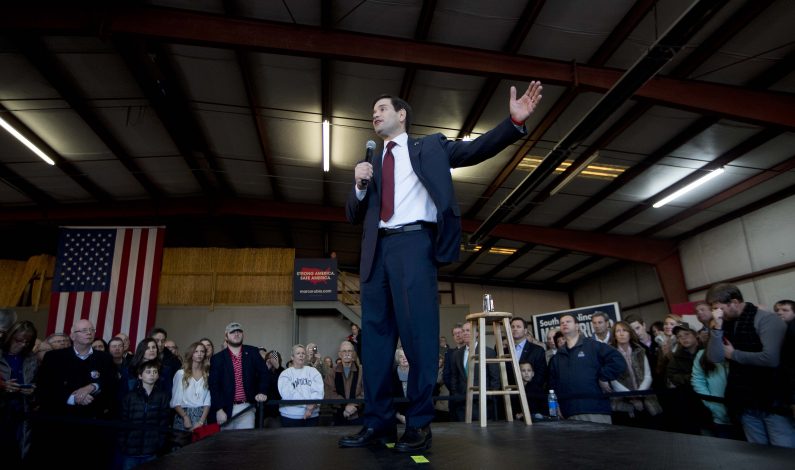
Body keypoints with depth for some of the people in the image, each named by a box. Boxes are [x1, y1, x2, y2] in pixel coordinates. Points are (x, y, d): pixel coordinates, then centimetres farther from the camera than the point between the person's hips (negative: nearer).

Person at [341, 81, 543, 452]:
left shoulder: (430, 146, 16)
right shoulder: (372, 164, 26)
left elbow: (476, 150, 4)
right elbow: (354, 216, 21)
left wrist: (515, 121, -9)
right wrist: (359, 185, 2)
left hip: (414, 243, -5)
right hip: (377, 250, 5)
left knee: (418, 329, -9)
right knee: (375, 333, 3)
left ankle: (419, 424, -3)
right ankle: (377, 420, 9)